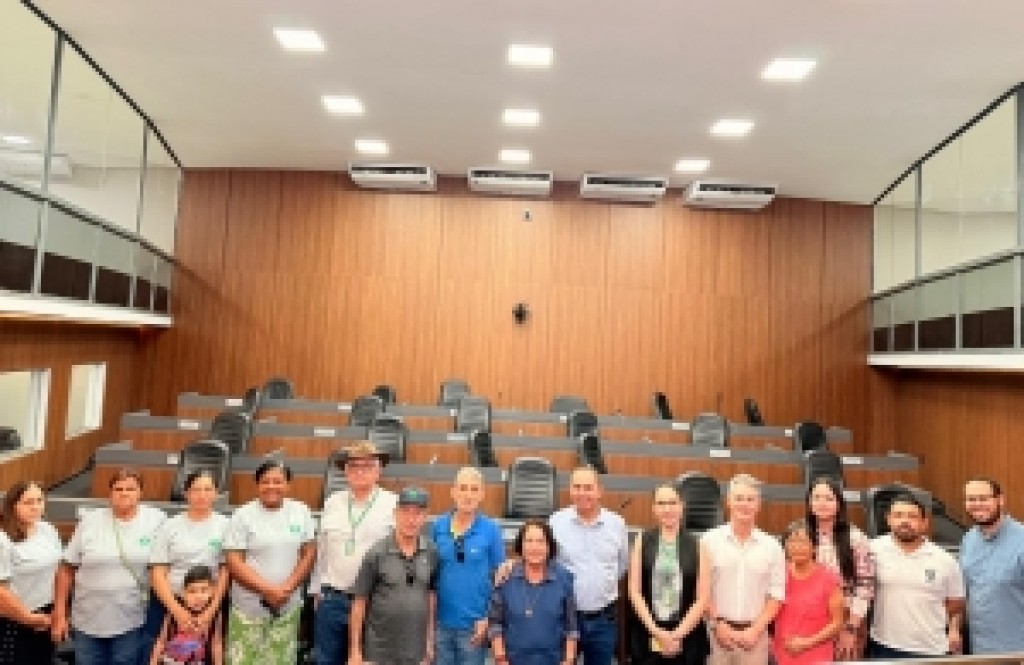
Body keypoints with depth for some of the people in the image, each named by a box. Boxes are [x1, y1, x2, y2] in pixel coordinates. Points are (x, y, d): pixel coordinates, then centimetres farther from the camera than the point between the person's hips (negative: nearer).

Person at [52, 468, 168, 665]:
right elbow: (67, 568, 2)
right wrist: (59, 613, 0)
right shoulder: (90, 521, -2)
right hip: (88, 622, 2)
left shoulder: (156, 520, -5)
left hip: (132, 622, -1)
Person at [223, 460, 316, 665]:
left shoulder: (301, 512, 1)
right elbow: (234, 562, -10)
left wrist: (287, 588, -10)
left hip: (288, 606, 3)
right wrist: (268, 590, -17)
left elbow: (309, 553, 3)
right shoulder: (243, 516, -7)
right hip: (250, 606, -2)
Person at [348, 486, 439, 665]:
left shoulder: (431, 552, -2)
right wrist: (355, 649, -5)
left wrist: (430, 638, 9)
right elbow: (359, 602, -6)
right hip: (379, 651, -3)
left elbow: (431, 595, 8)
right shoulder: (377, 553, -11)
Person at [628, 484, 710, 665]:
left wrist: (677, 634, -9)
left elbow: (702, 599, -2)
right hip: (647, 635, 0)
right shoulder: (642, 542, 1)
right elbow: (634, 592, -1)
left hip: (687, 635, 0)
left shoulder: (696, 545, 1)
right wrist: (656, 631, -9)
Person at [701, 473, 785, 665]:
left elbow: (776, 595, 3)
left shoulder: (772, 546, 3)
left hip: (755, 633, 1)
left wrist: (755, 630, -5)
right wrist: (717, 625, -7)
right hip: (717, 631, -1)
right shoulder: (710, 540, -3)